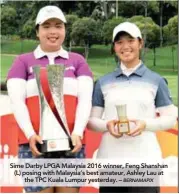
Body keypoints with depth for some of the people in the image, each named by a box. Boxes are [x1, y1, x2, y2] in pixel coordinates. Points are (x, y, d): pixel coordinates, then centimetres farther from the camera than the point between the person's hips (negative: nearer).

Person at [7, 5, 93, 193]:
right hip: (35, 145, -1)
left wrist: (77, 132, -12)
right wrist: (30, 134, -15)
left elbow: (85, 99, 3)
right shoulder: (23, 61, 10)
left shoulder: (78, 61, 14)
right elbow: (17, 101, 0)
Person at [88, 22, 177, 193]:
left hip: (145, 160, -2)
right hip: (110, 160, 2)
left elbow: (170, 118, 4)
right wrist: (107, 125, -13)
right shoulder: (103, 82, 9)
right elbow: (91, 120, 9)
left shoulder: (155, 81, 5)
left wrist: (145, 124, -14)